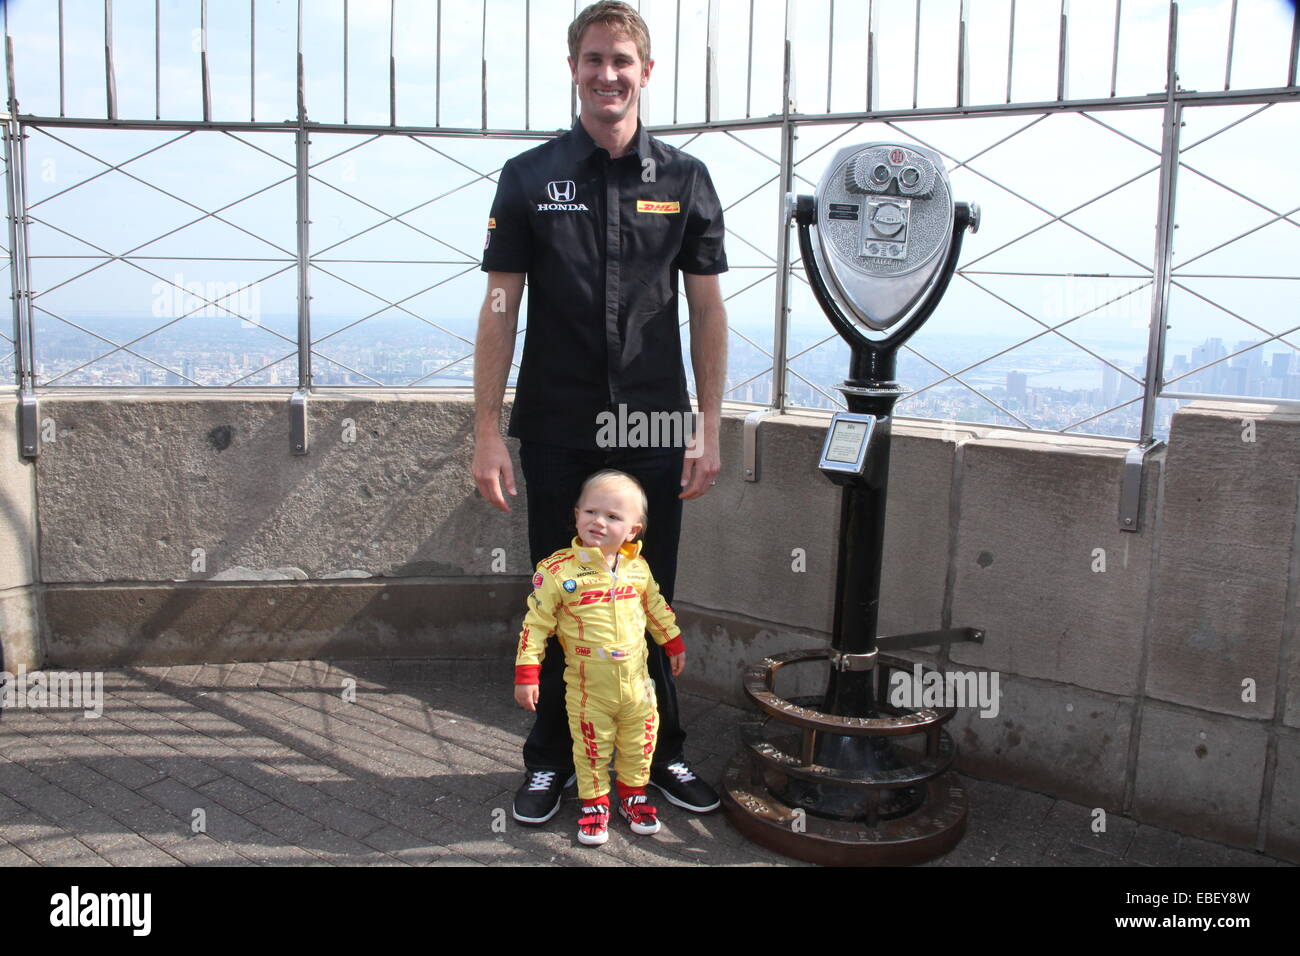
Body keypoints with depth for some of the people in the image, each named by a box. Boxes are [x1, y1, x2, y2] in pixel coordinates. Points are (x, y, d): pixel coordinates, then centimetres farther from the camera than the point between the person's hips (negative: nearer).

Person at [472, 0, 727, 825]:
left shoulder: (683, 179, 4)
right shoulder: (530, 178, 2)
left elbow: (707, 308, 5)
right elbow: (501, 308, 0)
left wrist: (709, 429, 0)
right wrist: (487, 432, -5)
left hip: (655, 431, 1)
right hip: (558, 434, 0)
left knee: (651, 601, 10)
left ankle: (663, 753, 28)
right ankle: (551, 760, 26)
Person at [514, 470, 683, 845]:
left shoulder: (637, 567, -2)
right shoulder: (558, 571, -15)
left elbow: (656, 606, 15)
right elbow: (536, 623, -10)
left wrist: (673, 643, 23)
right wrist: (526, 673, -12)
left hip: (636, 683, 4)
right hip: (588, 687, -3)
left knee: (639, 743, 16)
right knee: (592, 746, 9)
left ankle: (633, 792, 36)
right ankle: (594, 803, 28)